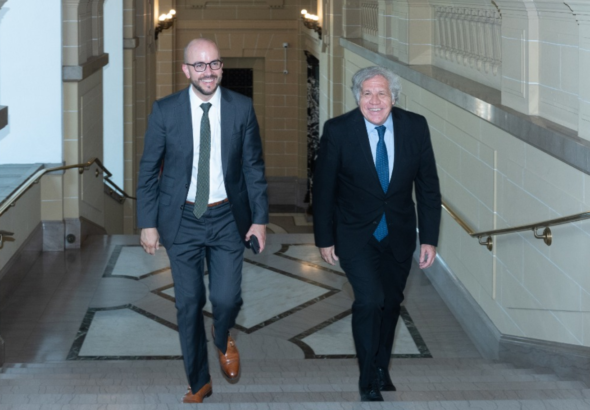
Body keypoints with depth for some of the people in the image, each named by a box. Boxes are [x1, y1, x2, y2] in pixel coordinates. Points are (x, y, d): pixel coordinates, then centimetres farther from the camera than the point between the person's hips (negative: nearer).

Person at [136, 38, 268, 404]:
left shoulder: (242, 108, -3)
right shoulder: (165, 110, -6)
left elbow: (254, 166, 3)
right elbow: (149, 169, 0)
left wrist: (260, 218, 0)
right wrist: (148, 223, -3)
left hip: (227, 218, 0)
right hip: (182, 219, 0)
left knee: (227, 298, -7)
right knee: (189, 304, 5)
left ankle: (223, 337, 31)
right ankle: (199, 383, 23)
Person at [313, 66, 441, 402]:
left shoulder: (415, 126, -11)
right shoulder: (338, 130, -17)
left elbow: (428, 185, -3)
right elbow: (323, 187, -7)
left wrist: (429, 238, -5)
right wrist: (324, 238, -4)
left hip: (399, 234, 3)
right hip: (356, 233, -3)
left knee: (391, 302, 15)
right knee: (370, 299, -17)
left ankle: (382, 368, 38)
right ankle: (369, 382, 0)